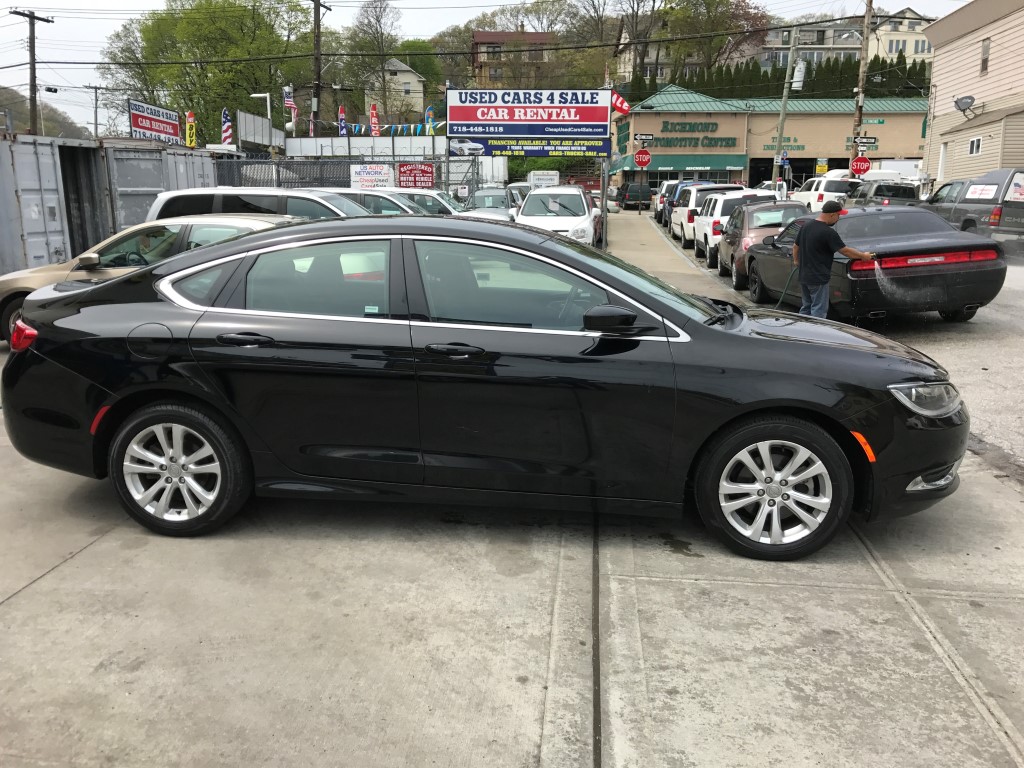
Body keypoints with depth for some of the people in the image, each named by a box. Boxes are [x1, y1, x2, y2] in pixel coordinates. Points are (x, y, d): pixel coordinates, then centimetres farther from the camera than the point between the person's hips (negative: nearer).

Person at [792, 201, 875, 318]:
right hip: (818, 279, -8)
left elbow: (795, 246, 16)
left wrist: (796, 261, 31)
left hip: (803, 276, 8)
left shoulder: (805, 226, 6)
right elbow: (845, 251, -13)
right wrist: (863, 255, 0)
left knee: (806, 308, 18)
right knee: (818, 311, -2)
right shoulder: (828, 232, -18)